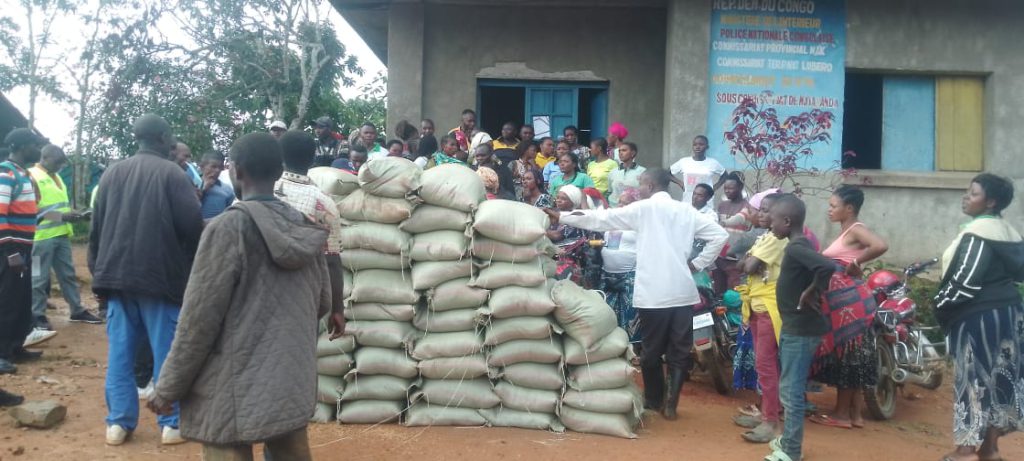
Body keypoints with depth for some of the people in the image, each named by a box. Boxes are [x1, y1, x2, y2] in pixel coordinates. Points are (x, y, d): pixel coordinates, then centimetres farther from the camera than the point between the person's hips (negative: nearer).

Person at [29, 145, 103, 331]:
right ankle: (37, 316, 10)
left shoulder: (55, 177, 16)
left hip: (61, 235, 8)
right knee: (39, 278, 1)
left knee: (68, 274, 14)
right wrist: (62, 216, -20)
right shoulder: (33, 177, -11)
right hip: (42, 236, -8)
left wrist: (71, 214, 5)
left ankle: (77, 311, 21)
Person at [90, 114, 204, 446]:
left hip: (115, 274, 5)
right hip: (160, 275, -5)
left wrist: (99, 270, 21)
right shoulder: (170, 173, -8)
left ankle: (118, 422, 12)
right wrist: (189, 265, 4)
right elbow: (192, 224, -14)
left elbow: (96, 226, 13)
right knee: (166, 350, 2)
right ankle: (171, 423, 6)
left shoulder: (111, 173, 10)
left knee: (120, 350, 10)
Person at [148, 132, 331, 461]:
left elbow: (200, 316, -12)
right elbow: (323, 302, 13)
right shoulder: (306, 228, 3)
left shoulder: (230, 227, -13)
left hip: (235, 390, -6)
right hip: (294, 383, 6)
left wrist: (168, 387, -2)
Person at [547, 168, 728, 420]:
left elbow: (601, 219, -1)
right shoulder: (687, 211, 9)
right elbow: (720, 235, 4)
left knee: (652, 350, 12)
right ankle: (671, 404, 8)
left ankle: (654, 400, 24)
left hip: (653, 294, -3)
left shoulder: (643, 209, -1)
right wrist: (697, 264, 9)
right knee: (679, 351, 9)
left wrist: (562, 217, 5)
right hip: (683, 292, 3)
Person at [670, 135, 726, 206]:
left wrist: (714, 188, 5)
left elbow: (724, 176, 17)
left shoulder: (713, 163, 1)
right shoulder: (684, 161, 1)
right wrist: (680, 183, 1)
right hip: (687, 203, 1)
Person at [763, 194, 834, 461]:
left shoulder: (795, 249, -20)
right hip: (795, 326, 10)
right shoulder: (799, 246, 10)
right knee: (790, 388, 19)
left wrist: (810, 293, -24)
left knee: (791, 390, -2)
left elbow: (827, 266, -36)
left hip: (800, 329, -10)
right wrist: (813, 291, 9)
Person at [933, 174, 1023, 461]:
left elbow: (965, 280, -23)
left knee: (974, 377, -4)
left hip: (979, 315, -9)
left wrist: (941, 305, -11)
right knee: (997, 376, 11)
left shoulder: (978, 231, -16)